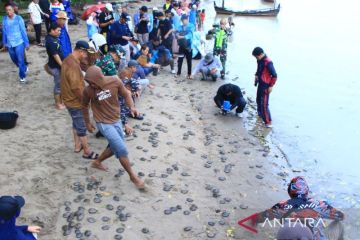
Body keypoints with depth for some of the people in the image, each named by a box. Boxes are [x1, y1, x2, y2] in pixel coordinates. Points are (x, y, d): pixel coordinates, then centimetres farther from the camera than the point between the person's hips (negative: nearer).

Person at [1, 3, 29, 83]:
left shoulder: (18, 18, -10)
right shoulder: (4, 19, 0)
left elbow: (23, 31, -6)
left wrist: (26, 43, -4)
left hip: (19, 43, -5)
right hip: (9, 44, 5)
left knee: (20, 60, -4)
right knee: (14, 60, 18)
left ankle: (22, 76, 11)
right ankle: (24, 68, 43)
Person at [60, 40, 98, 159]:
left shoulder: (68, 60, 4)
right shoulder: (73, 65, -30)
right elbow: (76, 88, -29)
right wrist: (84, 100, -18)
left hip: (70, 99, 10)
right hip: (75, 101, -10)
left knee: (76, 124, 25)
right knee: (82, 127, 3)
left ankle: (78, 145, 40)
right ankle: (87, 152, 16)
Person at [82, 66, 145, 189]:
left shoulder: (115, 81, -15)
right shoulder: (88, 90, -17)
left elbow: (126, 94, 0)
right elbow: (85, 106, 1)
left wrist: (131, 107, -16)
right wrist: (88, 123, 9)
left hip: (116, 120, 4)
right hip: (103, 123, -4)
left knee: (115, 147, 17)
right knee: (122, 149, -9)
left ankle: (97, 162, 41)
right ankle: (133, 176, 8)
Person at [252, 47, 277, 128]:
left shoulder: (268, 62, -24)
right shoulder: (260, 61, 2)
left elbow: (274, 76, -19)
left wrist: (271, 86, -16)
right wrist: (257, 75, 8)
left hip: (265, 86, -9)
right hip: (260, 84, 9)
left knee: (264, 104, -10)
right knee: (258, 100, 24)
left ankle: (268, 122, -5)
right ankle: (260, 113, 47)